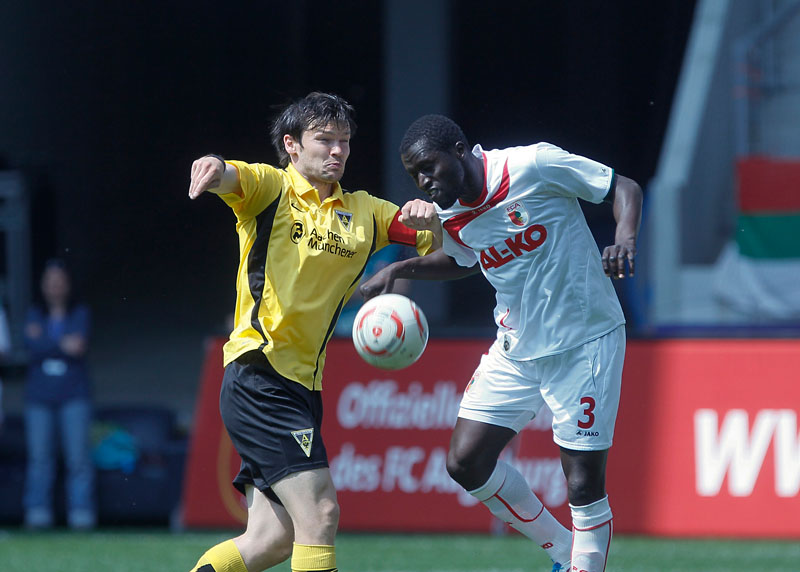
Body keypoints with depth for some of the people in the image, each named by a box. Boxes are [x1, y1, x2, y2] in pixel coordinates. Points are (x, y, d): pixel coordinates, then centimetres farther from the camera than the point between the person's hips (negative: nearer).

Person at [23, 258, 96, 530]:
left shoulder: (80, 313, 8)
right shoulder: (34, 314, 12)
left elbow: (79, 341, -8)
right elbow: (31, 345, -5)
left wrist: (44, 342, -10)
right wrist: (63, 346, -13)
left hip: (73, 394, -1)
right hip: (40, 394, 2)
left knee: (78, 455, -8)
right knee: (40, 455, -2)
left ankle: (81, 513, -6)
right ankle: (38, 513, 1)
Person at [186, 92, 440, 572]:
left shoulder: (363, 212, 16)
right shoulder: (271, 188, -1)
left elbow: (440, 245, 15)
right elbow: (232, 177, -22)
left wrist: (427, 216, -9)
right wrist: (215, 169, -47)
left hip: (302, 387, 8)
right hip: (260, 375, -8)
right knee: (320, 514, -17)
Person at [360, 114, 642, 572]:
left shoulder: (534, 166, -19)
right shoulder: (451, 215, 1)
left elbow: (624, 189, -11)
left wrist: (626, 240, -29)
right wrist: (399, 270, 8)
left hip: (584, 344, -7)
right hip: (516, 352, 7)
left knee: (585, 486, -9)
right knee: (466, 461, 2)